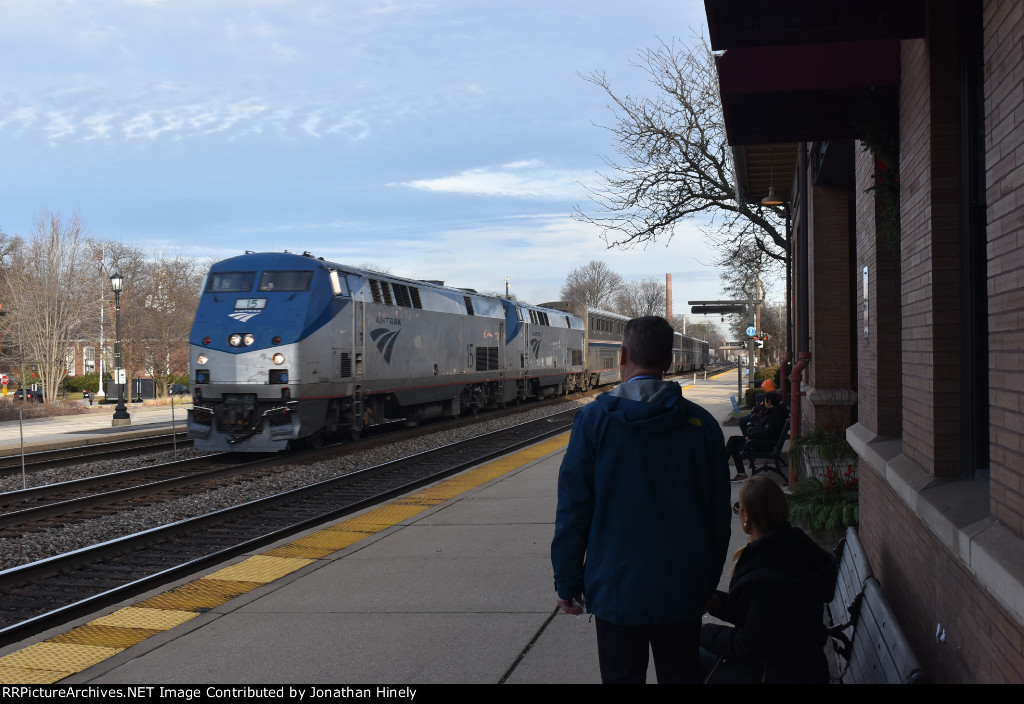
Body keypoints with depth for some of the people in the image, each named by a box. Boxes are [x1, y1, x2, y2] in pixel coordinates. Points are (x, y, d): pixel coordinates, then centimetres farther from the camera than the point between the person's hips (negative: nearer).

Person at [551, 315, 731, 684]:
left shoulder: (594, 419, -8)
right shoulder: (702, 424, -1)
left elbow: (573, 508, -8)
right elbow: (718, 513, 5)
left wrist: (567, 582, 1)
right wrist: (708, 582, 16)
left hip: (617, 588, -2)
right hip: (684, 591, 2)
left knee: (621, 676, 10)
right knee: (682, 675, 13)